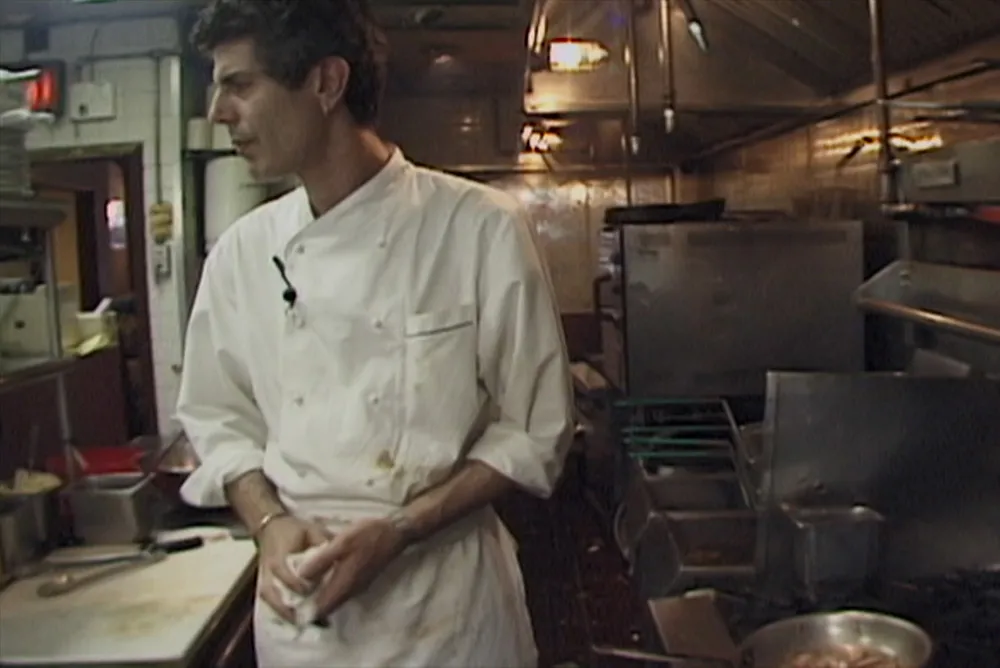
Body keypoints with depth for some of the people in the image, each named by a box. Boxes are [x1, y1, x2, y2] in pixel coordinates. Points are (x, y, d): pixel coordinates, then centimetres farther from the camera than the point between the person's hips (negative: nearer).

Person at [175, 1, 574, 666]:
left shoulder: (482, 228, -13)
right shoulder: (241, 252, -1)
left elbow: (534, 433, -8)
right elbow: (219, 419, 9)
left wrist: (399, 530, -17)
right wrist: (271, 523, -9)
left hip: (446, 594, -3)